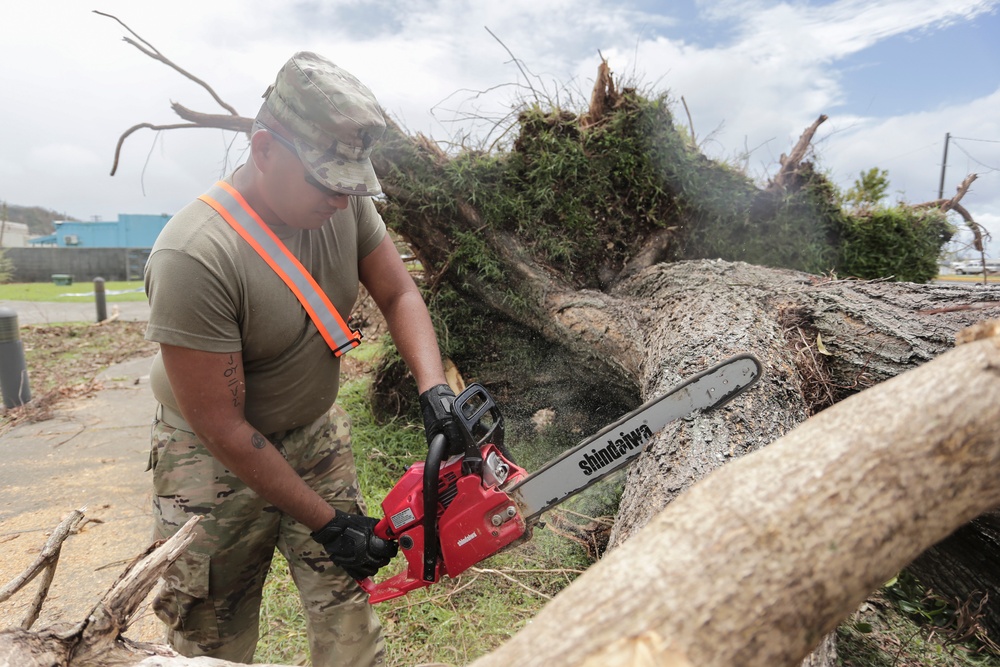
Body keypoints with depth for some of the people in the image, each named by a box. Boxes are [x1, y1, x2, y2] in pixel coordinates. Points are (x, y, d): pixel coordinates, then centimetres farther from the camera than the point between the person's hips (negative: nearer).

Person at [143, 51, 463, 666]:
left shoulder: (345, 203, -13)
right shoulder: (195, 255, -29)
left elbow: (399, 294, -5)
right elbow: (222, 427, -24)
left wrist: (434, 388, -23)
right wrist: (326, 523, -17)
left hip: (317, 431, 5)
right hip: (216, 458, -4)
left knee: (348, 611, 10)